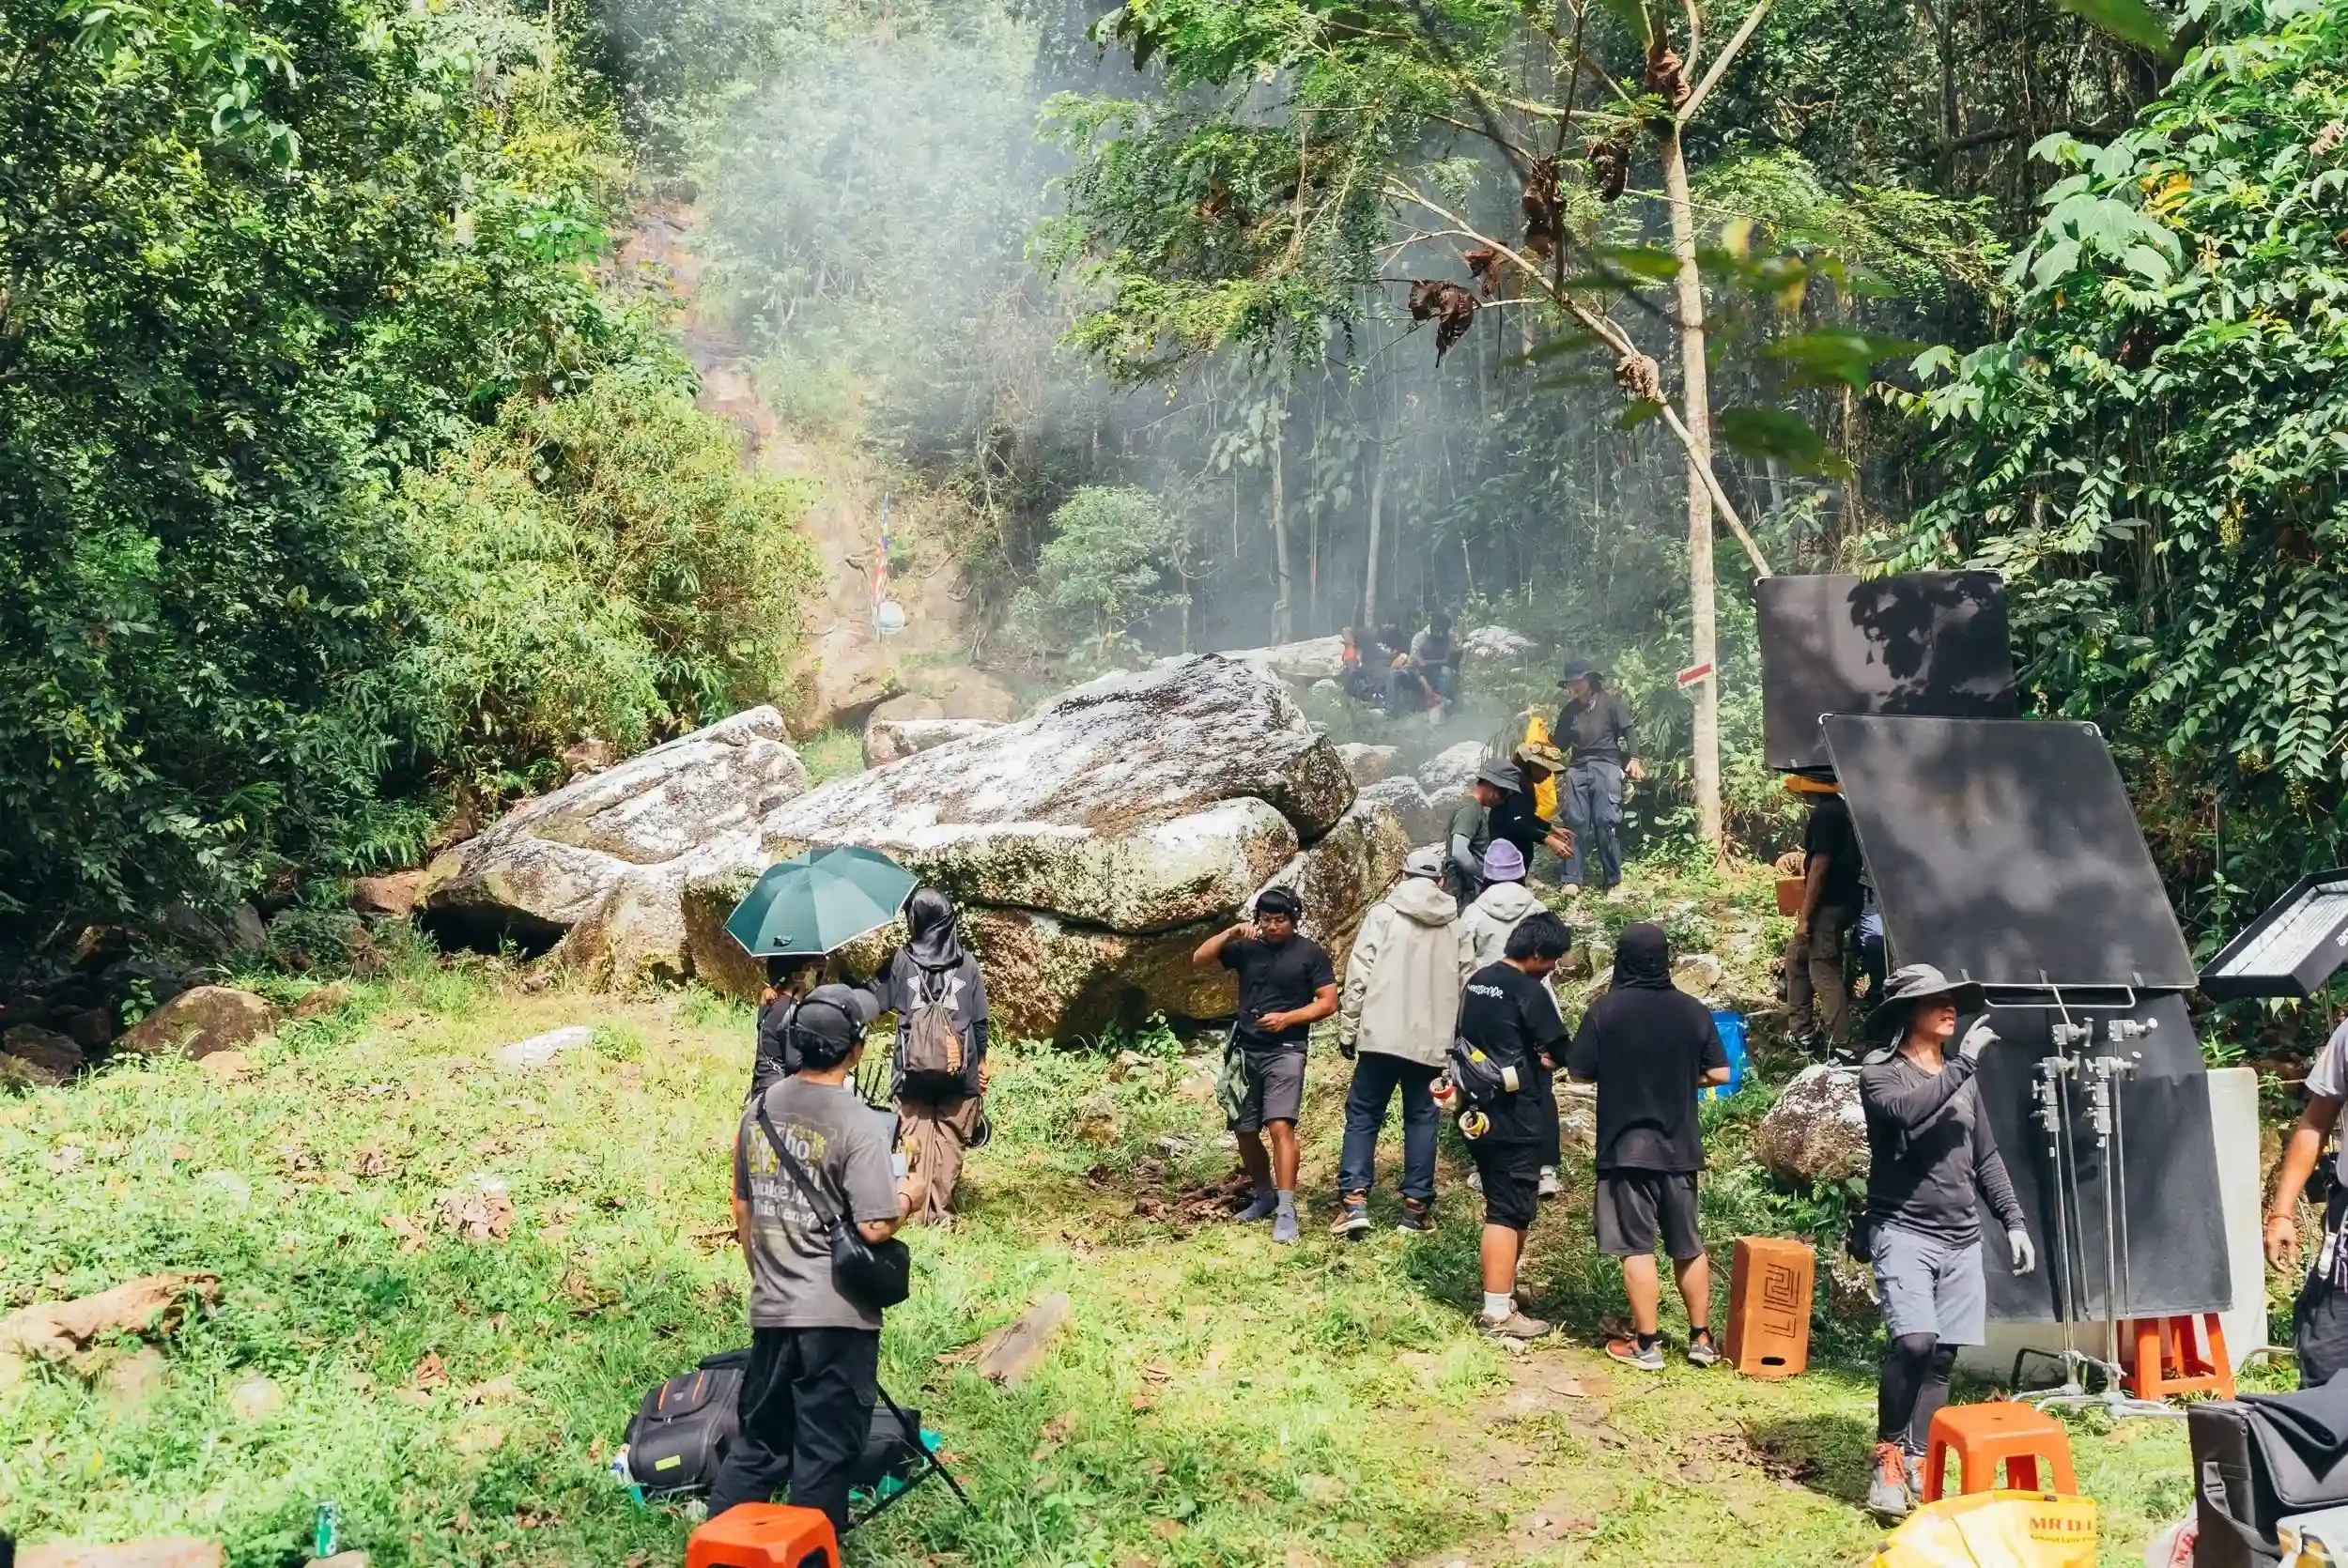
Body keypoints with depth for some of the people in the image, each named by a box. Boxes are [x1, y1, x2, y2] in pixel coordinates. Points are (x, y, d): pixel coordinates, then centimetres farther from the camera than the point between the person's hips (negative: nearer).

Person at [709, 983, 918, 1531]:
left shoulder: (760, 1107, 4)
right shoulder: (859, 1122, -16)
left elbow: (742, 1205, 13)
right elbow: (875, 1227, -19)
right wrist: (906, 1198, 1)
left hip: (770, 1308, 6)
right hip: (836, 1315, -6)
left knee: (759, 1442, 18)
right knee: (826, 1456, 6)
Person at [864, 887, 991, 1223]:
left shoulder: (901, 960, -4)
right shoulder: (967, 963, 0)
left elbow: (871, 1001, 2)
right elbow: (980, 1021, 2)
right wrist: (981, 1061, 14)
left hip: (913, 1071, -1)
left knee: (914, 1138, 7)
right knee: (949, 1142, 8)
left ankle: (915, 1210, 6)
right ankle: (941, 1211, 9)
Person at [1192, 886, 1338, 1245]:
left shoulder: (1311, 953, -1)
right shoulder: (1247, 948, 8)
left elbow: (1328, 1002, -2)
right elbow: (1199, 959, 4)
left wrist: (1287, 1018, -15)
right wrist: (1230, 934, -9)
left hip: (1285, 1051, -5)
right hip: (1246, 1051, 5)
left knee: (1280, 1126, -19)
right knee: (1245, 1132, 10)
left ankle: (1286, 1211, -20)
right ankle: (1265, 1196, 30)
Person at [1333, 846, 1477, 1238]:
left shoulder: (1383, 914, 0)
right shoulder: (1456, 926, 10)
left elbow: (1358, 975, -5)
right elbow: (1467, 982, 6)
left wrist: (1347, 1029, 1)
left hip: (1381, 1035, -2)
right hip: (1433, 1040, 2)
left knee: (1362, 1115, 6)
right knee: (1421, 1119, 10)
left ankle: (1353, 1201, -4)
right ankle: (1416, 1207, 8)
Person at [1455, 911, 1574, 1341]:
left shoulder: (1477, 982, 10)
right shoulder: (1529, 991, -15)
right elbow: (1561, 1051, -12)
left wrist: (1529, 1055, 8)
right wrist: (1544, 1056, 9)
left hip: (1482, 1114, 9)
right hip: (1516, 1121, -9)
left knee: (1502, 1207, 19)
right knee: (1509, 1213, -4)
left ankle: (1502, 1292, 28)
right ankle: (1498, 1312, -1)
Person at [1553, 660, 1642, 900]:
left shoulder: (1609, 702, 4)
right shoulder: (1569, 711, 15)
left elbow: (1627, 731, 0)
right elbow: (1561, 744, 16)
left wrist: (1634, 758, -12)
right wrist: (1547, 734, -3)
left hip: (1606, 766, -4)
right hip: (1577, 768, 4)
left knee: (1606, 822, -10)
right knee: (1576, 823, -2)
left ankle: (1612, 881, -5)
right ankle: (1573, 879, -1)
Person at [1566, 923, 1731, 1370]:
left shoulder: (1605, 1009, -10)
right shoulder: (1694, 1011, -2)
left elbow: (1580, 1072, -6)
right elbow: (1719, 1074, 1)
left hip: (1626, 1146, -3)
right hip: (1679, 1145, 3)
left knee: (1637, 1246, 3)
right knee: (1688, 1245, 15)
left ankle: (1647, 1344, 6)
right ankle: (1701, 1339, 23)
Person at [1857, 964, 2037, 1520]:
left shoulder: (1962, 1080, 16)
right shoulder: (1880, 1074, -3)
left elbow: (1986, 1159, 20)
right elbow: (1907, 1112, -26)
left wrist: (2014, 1221, 12)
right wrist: (1965, 1061, -20)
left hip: (1961, 1239, 6)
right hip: (1903, 1232, -6)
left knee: (1942, 1356, 3)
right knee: (1913, 1344, -21)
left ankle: (1916, 1465, 11)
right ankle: (1886, 1462, -6)